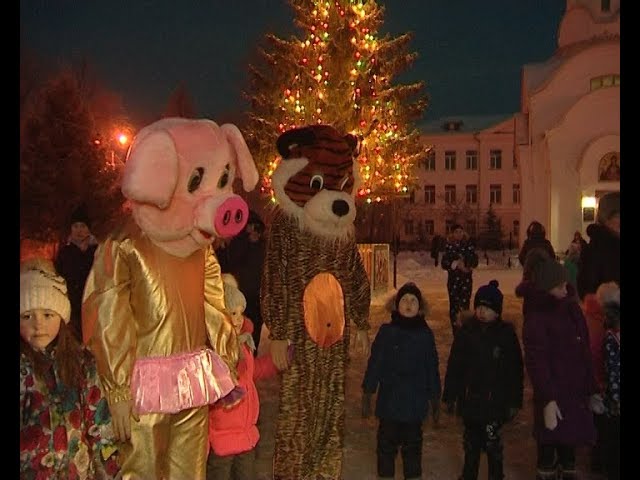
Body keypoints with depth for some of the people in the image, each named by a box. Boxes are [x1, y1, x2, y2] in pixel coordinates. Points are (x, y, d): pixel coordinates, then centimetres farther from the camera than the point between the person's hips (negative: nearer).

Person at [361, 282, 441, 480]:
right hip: (388, 402, 0)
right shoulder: (387, 331, -6)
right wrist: (367, 395, -1)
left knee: (412, 446, 14)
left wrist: (435, 400, 8)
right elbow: (374, 364, -3)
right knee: (386, 445, 12)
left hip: (415, 403, 1)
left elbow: (432, 368, 3)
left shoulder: (425, 334, -3)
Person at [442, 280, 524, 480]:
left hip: (495, 401, -3)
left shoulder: (506, 333, -6)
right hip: (470, 399, 3)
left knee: (491, 441, -3)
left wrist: (515, 401, -2)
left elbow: (515, 371, -2)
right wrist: (449, 395, 4)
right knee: (471, 441, 16)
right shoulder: (467, 331, 0)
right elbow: (454, 366, 3)